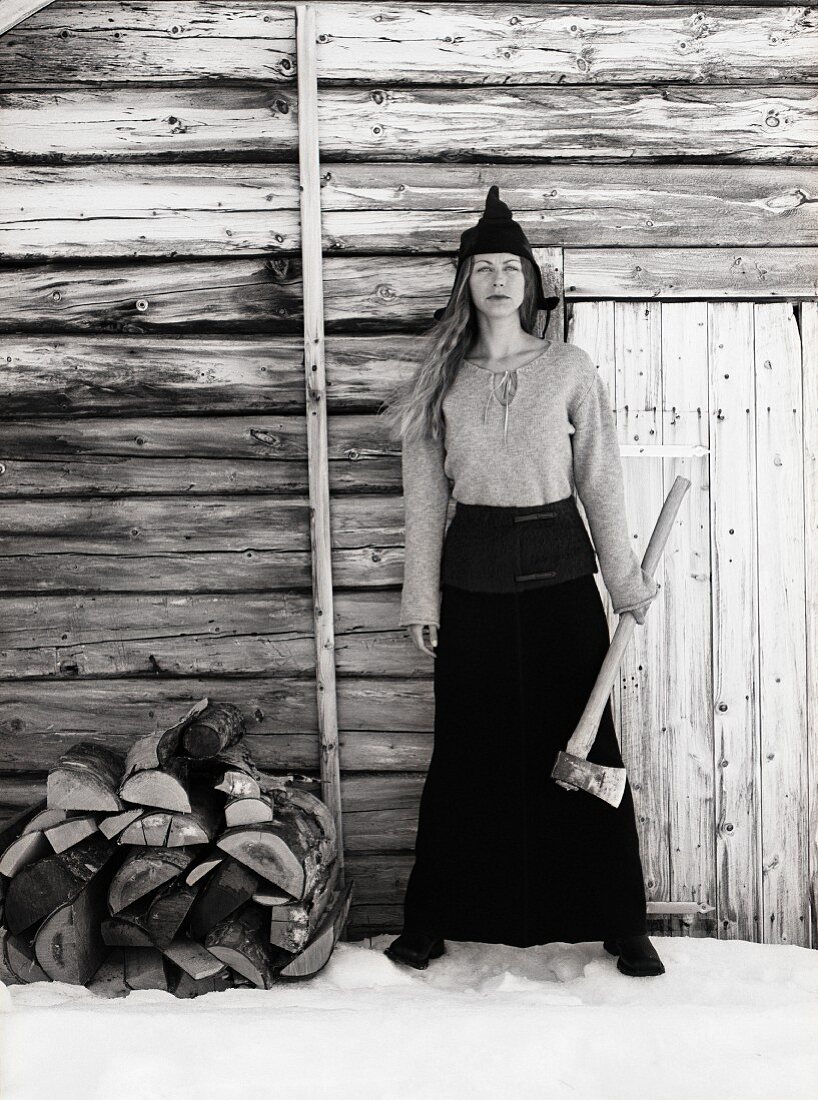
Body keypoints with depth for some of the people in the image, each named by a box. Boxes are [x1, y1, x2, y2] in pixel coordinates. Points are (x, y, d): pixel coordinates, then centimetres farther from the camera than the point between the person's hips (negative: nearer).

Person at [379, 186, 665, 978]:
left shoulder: (569, 370, 3)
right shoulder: (442, 378, 5)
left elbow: (600, 482, 4)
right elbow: (425, 494, 5)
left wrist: (624, 579, 2)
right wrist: (421, 597, 1)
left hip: (559, 566, -1)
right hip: (474, 569, 1)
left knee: (581, 744, 3)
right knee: (467, 749, 6)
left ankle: (620, 923, 15)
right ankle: (431, 920, 20)